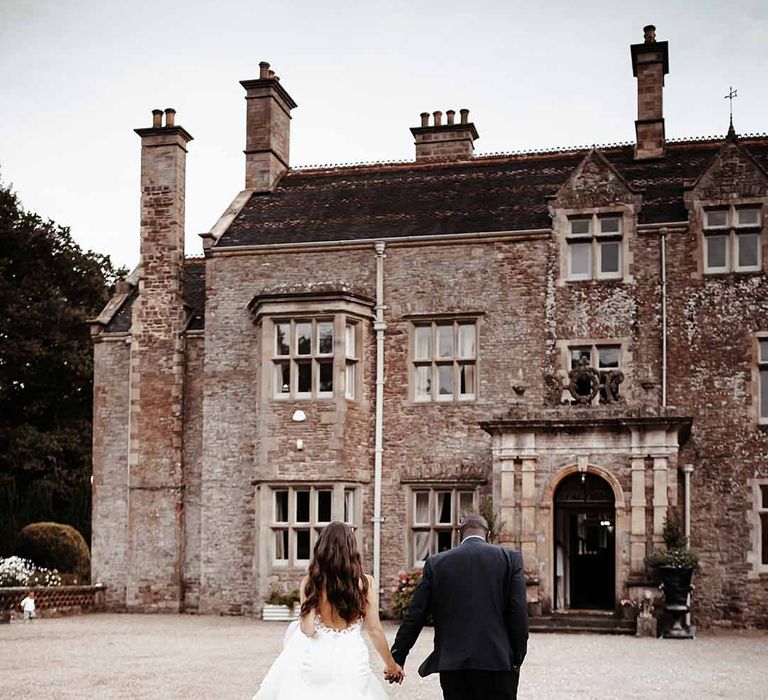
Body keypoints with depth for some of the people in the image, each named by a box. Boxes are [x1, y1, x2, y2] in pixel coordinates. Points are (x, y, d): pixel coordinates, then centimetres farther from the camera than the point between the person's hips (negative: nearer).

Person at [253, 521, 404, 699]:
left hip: (317, 660, 0)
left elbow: (307, 629, -7)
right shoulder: (365, 583, -3)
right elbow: (374, 630, -1)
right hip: (351, 661, 0)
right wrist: (391, 665, 12)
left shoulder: (311, 582, -4)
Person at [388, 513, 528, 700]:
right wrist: (517, 658, 3)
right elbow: (519, 612, -4)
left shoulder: (436, 563, 5)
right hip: (498, 662, -1)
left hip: (451, 662, 2)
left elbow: (415, 615, 5)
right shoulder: (510, 559, 2)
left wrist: (397, 657, 11)